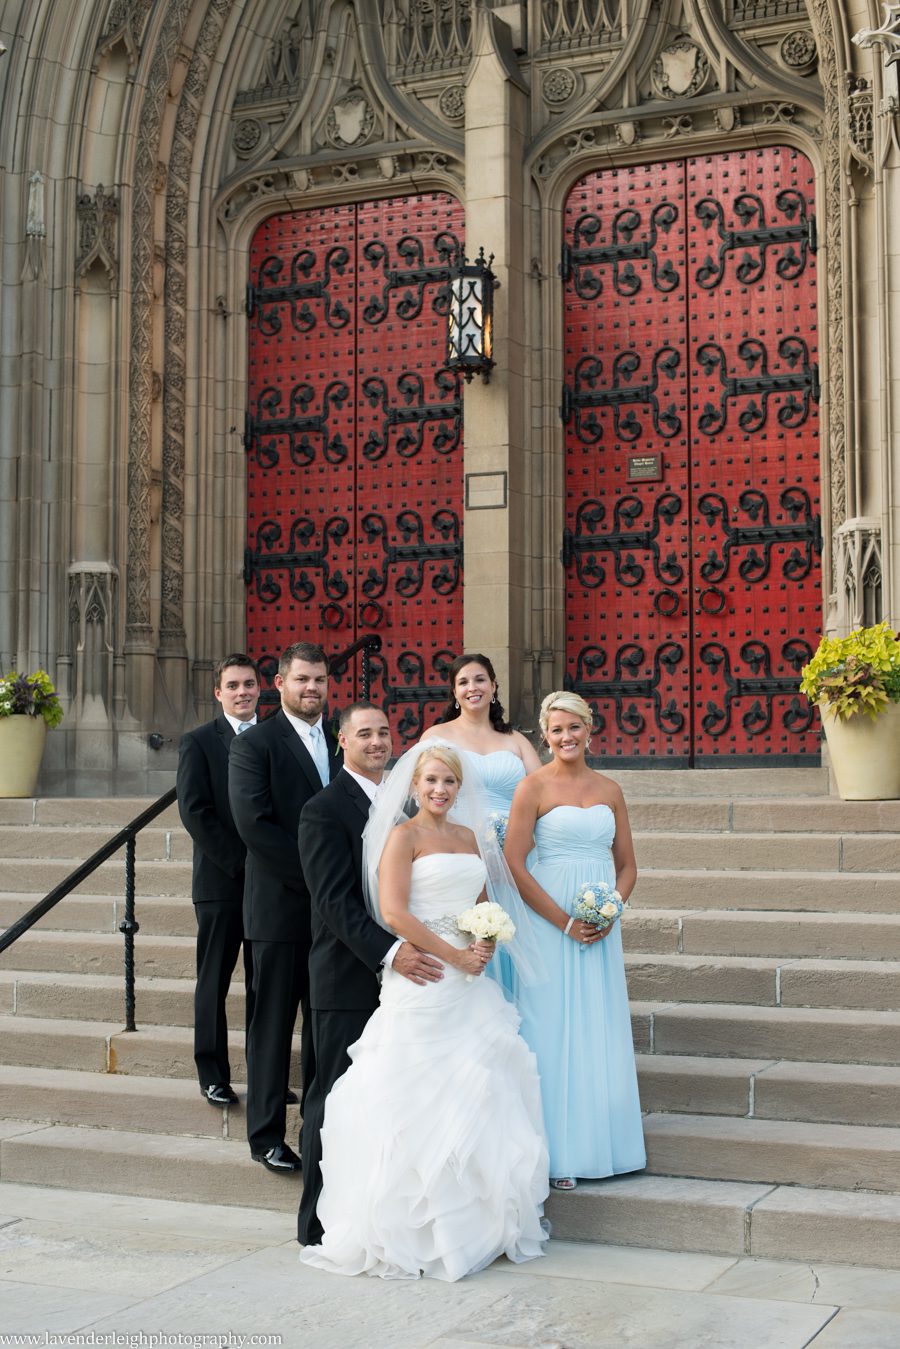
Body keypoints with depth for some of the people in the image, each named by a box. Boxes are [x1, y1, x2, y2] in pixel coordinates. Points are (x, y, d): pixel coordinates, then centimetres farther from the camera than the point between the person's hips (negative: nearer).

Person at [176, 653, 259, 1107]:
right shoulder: (198, 742, -1)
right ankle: (213, 1075, 14)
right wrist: (239, 862, -13)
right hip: (220, 882, -3)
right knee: (214, 982, 5)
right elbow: (194, 811, -9)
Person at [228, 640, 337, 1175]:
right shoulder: (255, 744, -5)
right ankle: (267, 1133, 13)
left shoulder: (341, 742, 11)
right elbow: (253, 823, -14)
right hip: (280, 905, -5)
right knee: (274, 1021, 3)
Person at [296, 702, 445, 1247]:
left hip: (400, 975, 6)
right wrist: (390, 951, -26)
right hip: (348, 982, -6)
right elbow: (336, 901, -16)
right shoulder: (326, 810, -8)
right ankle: (321, 1223, 12)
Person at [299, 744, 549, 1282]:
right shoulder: (404, 836, -5)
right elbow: (393, 912, -15)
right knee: (420, 1100, -4)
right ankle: (412, 1229, 5)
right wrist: (454, 956, -15)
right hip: (423, 981, -7)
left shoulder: (468, 837, 14)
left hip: (471, 984, 7)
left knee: (481, 1092, 7)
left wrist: (486, 946, -1)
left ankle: (479, 1217, 19)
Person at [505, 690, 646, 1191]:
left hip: (601, 925, 4)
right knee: (554, 1031, 0)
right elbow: (515, 864, -10)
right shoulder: (534, 787, -5)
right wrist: (565, 921, -13)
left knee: (602, 1030, 9)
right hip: (549, 921, -4)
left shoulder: (610, 790, 9)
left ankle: (605, 1142, 20)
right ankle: (558, 1153, 9)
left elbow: (627, 866, 12)